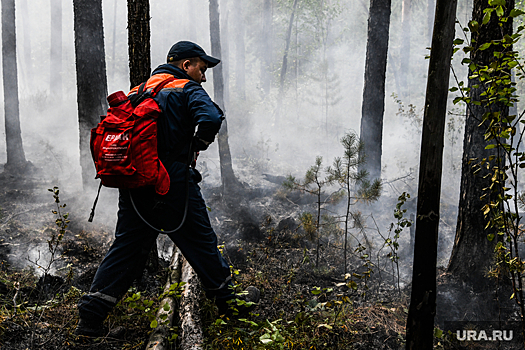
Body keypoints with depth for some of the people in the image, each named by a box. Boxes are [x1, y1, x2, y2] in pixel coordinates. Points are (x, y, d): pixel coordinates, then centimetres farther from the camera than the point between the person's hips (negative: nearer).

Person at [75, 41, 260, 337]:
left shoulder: (138, 92, 19)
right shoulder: (188, 90, -3)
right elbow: (211, 118, -21)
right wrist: (197, 145, -3)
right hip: (172, 185, -6)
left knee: (127, 247, 11)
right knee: (200, 241, 8)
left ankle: (91, 316, 10)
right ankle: (229, 300, 23)